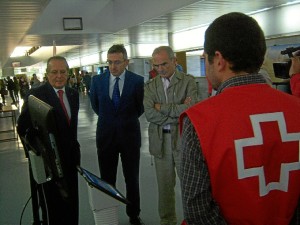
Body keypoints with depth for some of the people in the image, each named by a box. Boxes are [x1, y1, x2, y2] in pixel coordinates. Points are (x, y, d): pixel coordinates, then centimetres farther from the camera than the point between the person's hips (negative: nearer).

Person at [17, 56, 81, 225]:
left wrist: (75, 150, 13)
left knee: (71, 205, 16)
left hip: (70, 159, 6)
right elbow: (23, 128, -12)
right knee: (52, 207, 8)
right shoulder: (36, 95, -13)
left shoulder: (74, 94, 6)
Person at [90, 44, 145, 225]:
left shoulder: (137, 81, -8)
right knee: (107, 179, 10)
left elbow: (141, 107, 6)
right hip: (106, 135, 1)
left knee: (132, 179, 12)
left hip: (130, 135, -1)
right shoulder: (97, 80, -3)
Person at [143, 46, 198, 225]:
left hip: (183, 138, -3)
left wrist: (161, 107, -13)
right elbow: (150, 114, -9)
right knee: (165, 184, 14)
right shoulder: (150, 86, 5)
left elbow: (192, 109, -18)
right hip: (160, 140, 3)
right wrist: (178, 114, -16)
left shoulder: (188, 81, -3)